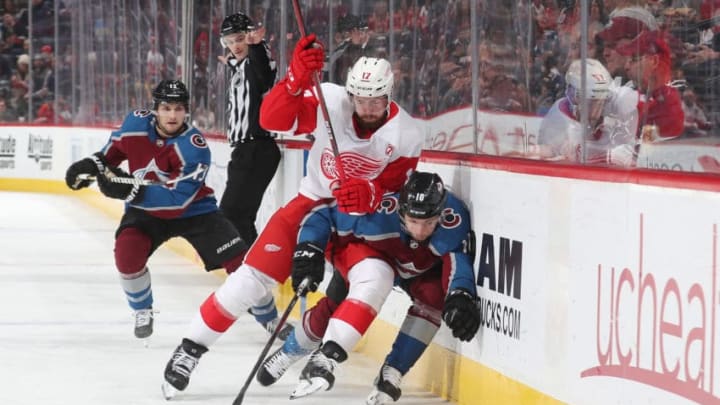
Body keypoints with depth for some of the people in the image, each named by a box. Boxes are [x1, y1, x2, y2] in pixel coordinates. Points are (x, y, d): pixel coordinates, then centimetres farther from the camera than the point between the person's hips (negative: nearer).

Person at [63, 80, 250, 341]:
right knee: (127, 253, -26)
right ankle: (143, 312, 1)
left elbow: (178, 200, -35)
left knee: (240, 260, -13)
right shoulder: (136, 124, -15)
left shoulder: (194, 148, -28)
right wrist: (93, 163, -5)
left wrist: (131, 191, -43)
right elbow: (116, 147, 11)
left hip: (193, 210, -2)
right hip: (146, 211, 2)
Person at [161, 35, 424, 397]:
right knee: (254, 276, -10)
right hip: (312, 202, -1)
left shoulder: (406, 135, -15)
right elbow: (273, 120, -29)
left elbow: (396, 192, -13)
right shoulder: (331, 101, -19)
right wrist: (296, 79, -47)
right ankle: (191, 348, 2)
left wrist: (370, 194, -36)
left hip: (363, 217, 1)